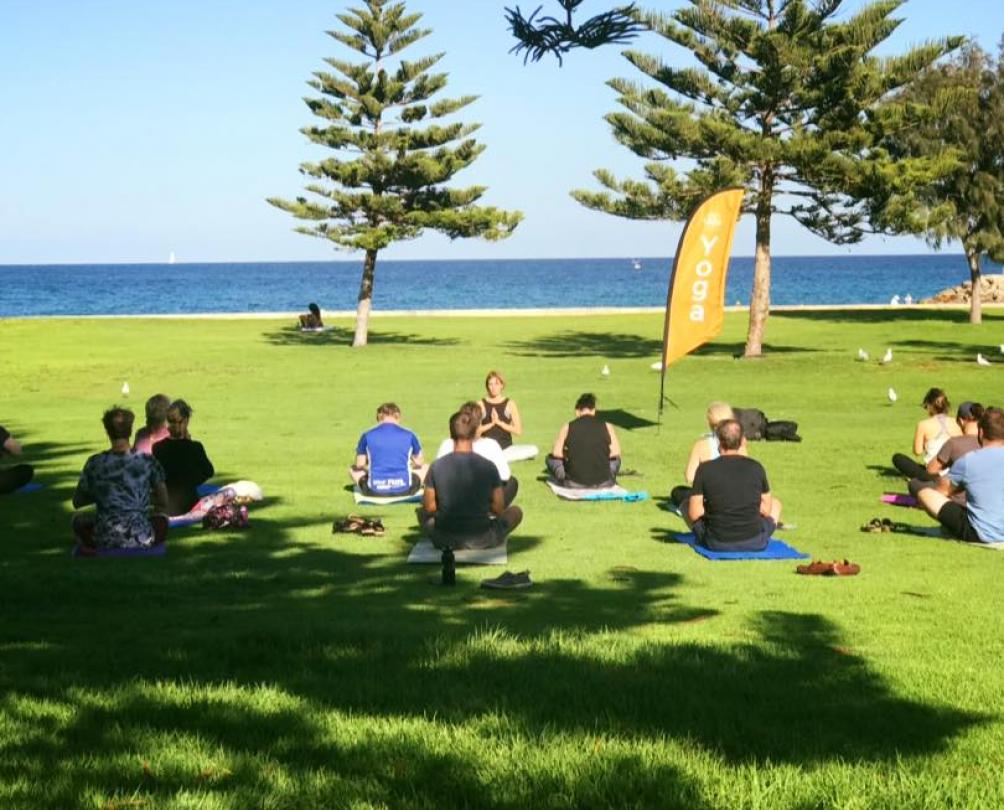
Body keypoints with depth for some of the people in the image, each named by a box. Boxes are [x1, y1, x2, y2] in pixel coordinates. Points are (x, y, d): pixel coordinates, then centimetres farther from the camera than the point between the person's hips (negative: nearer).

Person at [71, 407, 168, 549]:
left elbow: (77, 503, 7)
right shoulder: (148, 462, -4)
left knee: (78, 520, 31)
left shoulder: (95, 463, -5)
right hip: (141, 540, 0)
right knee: (161, 517, 32)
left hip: (105, 541, 1)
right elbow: (163, 502, 4)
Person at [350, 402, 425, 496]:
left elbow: (359, 465, 6)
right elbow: (419, 463, 10)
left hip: (375, 491, -1)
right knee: (425, 468, 25)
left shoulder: (367, 435, 0)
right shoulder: (409, 435, 0)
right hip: (403, 490, 1)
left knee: (353, 470, 26)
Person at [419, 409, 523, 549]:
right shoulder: (488, 467, -12)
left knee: (422, 513, 31)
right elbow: (498, 510, -4)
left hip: (445, 541, 1)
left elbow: (429, 507, -1)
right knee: (516, 511, 23)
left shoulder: (436, 467, -10)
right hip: (481, 541, 0)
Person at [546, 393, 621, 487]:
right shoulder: (607, 427, 4)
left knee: (551, 458, 24)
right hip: (604, 483, 1)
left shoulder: (567, 427, 2)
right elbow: (615, 454, 4)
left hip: (574, 483, -1)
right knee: (615, 458, 32)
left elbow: (557, 453, 2)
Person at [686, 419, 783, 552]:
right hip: (755, 543, 1)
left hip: (716, 544, -1)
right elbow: (766, 510, 5)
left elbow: (694, 514, -7)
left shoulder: (705, 469, -8)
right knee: (775, 504, 29)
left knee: (686, 505, 24)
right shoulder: (756, 468, -4)